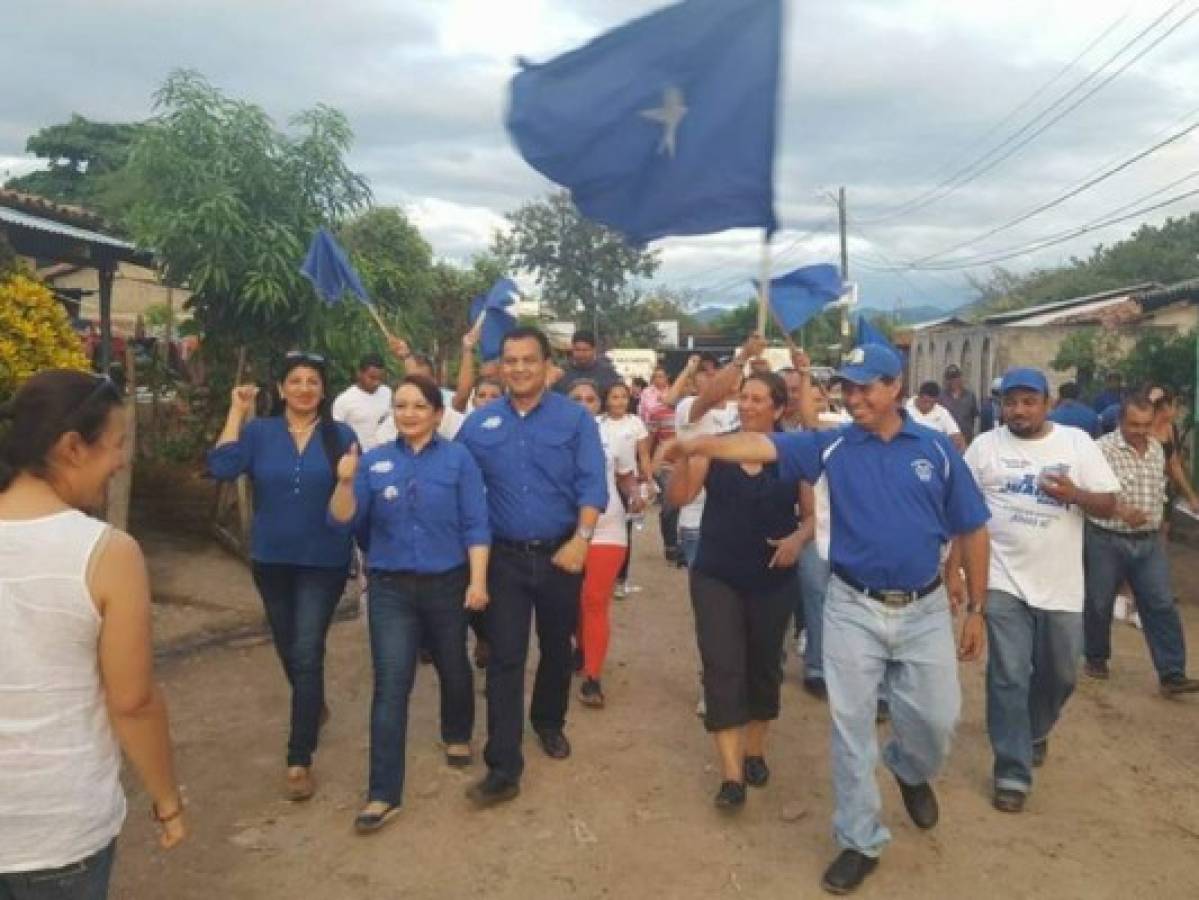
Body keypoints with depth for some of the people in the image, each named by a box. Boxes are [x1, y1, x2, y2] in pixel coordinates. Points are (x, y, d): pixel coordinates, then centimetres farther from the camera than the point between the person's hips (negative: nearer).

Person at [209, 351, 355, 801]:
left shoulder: (341, 436, -4)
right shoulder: (259, 432, -2)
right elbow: (221, 468, -19)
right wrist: (237, 412, -14)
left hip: (323, 562, -3)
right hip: (271, 560, 3)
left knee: (306, 653, -7)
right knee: (288, 651, 19)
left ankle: (299, 759, 2)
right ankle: (314, 706, 48)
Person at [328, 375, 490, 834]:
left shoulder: (458, 458, -4)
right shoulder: (374, 461, 2)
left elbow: (476, 524, -6)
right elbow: (344, 522, -3)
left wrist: (478, 580, -13)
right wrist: (346, 483, -20)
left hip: (447, 584, 0)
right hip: (391, 588, 1)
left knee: (452, 667, 18)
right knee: (390, 685, -4)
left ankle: (457, 736, 46)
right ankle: (384, 793, 0)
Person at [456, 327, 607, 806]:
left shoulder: (575, 418, -4)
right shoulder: (479, 423, 1)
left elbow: (592, 485, -10)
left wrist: (581, 538, -22)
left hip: (560, 553, 0)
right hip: (504, 557, 0)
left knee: (556, 647, 17)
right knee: (505, 658, -2)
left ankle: (549, 722, 42)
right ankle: (503, 768, 2)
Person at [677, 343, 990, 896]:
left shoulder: (937, 450, -1)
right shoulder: (831, 446, -3)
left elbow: (971, 531, 4)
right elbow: (761, 447, -16)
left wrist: (976, 609, 4)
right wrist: (696, 444, -31)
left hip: (924, 609, 1)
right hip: (853, 608, 0)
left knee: (936, 718, 9)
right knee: (851, 726, 5)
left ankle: (910, 771, 46)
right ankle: (860, 841, 24)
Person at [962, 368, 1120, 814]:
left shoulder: (1077, 442, 0)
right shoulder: (985, 445, -2)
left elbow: (1109, 505, 1)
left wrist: (1075, 494, -20)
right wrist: (955, 564, -4)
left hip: (1060, 584, 2)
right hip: (1004, 582, -2)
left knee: (1059, 675, 17)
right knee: (1009, 678, -1)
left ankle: (1036, 732, 46)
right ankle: (1012, 773, 9)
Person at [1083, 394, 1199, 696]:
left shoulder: (1157, 448, 8)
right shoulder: (1102, 449, -14)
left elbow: (1159, 492, 20)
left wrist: (1158, 524, 20)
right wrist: (1121, 510, -28)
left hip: (1149, 543, 5)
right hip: (1107, 541, -5)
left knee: (1162, 606, 0)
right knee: (1098, 604, 9)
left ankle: (1172, 676, 3)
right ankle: (1096, 658, 29)